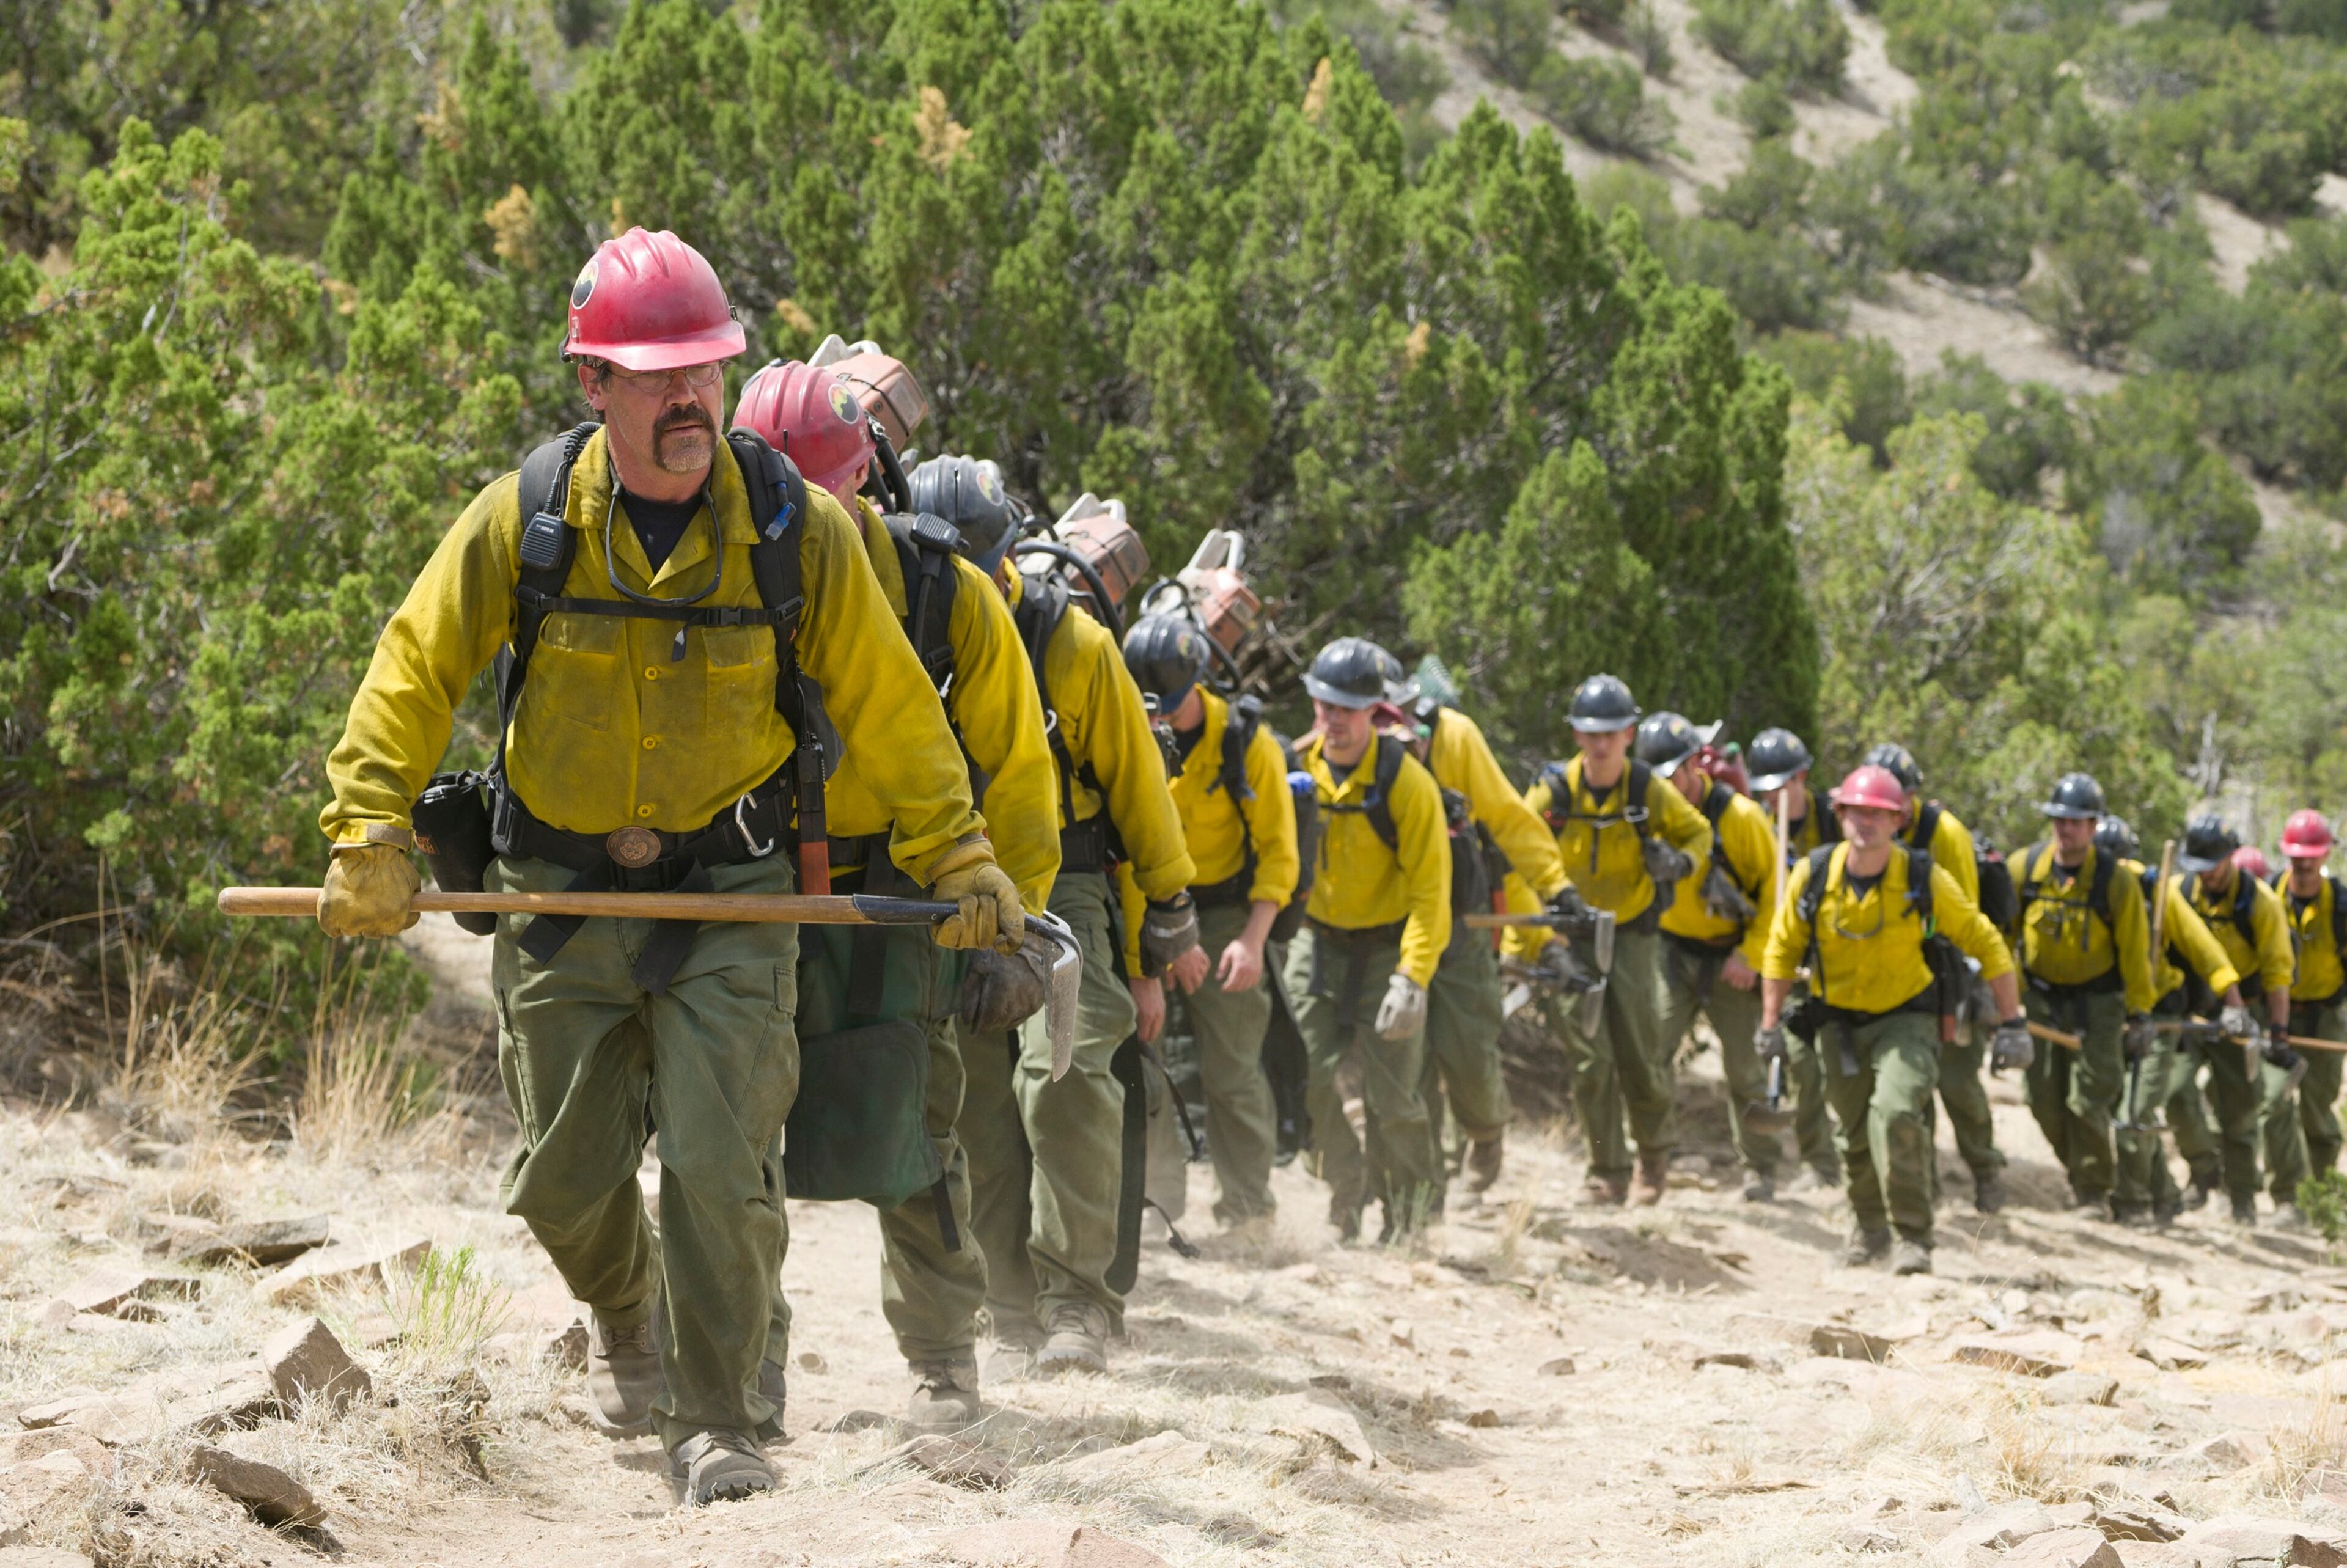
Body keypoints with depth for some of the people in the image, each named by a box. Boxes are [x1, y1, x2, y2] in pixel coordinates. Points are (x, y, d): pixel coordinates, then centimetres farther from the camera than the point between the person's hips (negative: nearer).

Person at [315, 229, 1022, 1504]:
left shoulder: (794, 528, -8)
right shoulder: (523, 519, -8)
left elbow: (889, 706, -1)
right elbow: (415, 672, -1)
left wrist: (957, 859, -2)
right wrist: (369, 835, -9)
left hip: (730, 890, -1)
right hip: (563, 893, 2)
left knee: (716, 1162, -14)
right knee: (569, 1178, 9)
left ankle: (718, 1426, 0)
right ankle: (628, 1318, 42)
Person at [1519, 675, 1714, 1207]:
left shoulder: (1649, 792, -7)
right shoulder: (1553, 790, -9)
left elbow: (1698, 833, 9)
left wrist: (1679, 861, -14)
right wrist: (1525, 946, -10)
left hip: (1632, 934, 0)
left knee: (1641, 1057, -1)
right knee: (1591, 1058, -8)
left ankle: (1656, 1150, 26)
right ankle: (1607, 1172, 4)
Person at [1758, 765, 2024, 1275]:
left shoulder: (1924, 878, -16)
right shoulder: (1813, 875, -11)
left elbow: (1985, 944, -7)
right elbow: (1782, 948, 3)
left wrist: (2011, 1023, -9)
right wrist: (1771, 1023, 2)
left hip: (1906, 1017, -3)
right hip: (1840, 1018, 3)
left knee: (1897, 1113, -24)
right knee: (1858, 1132, 13)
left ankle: (1914, 1237, -15)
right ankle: (1870, 1228, 38)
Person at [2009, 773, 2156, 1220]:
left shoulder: (2115, 881, -15)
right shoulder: (2026, 869, -7)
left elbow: (2135, 951, -8)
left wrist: (2140, 1014, -7)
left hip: (2097, 1001, -3)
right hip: (2041, 995, 3)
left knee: (2089, 1100, -9)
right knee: (2045, 1100, 4)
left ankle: (2094, 1192, 5)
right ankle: (2081, 1170, 28)